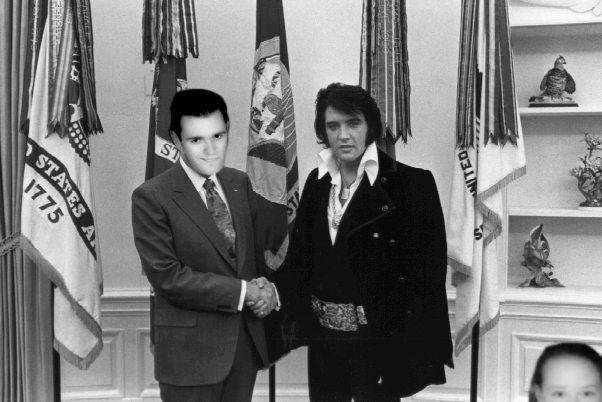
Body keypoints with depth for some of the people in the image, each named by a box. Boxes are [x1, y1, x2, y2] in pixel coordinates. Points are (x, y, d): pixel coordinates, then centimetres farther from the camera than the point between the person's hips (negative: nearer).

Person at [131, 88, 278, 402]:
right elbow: (167, 277, -17)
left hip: (247, 338, 6)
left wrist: (264, 288, -3)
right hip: (190, 348, -5)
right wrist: (241, 292, -16)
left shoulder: (240, 183, 6)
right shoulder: (151, 197, -13)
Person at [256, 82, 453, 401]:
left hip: (380, 341, -4)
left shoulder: (412, 183, -10)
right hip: (323, 337, 4)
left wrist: (420, 348, -15)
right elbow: (301, 255, 8)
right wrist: (275, 290, -9)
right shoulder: (317, 182, 7)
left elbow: (429, 274, -11)